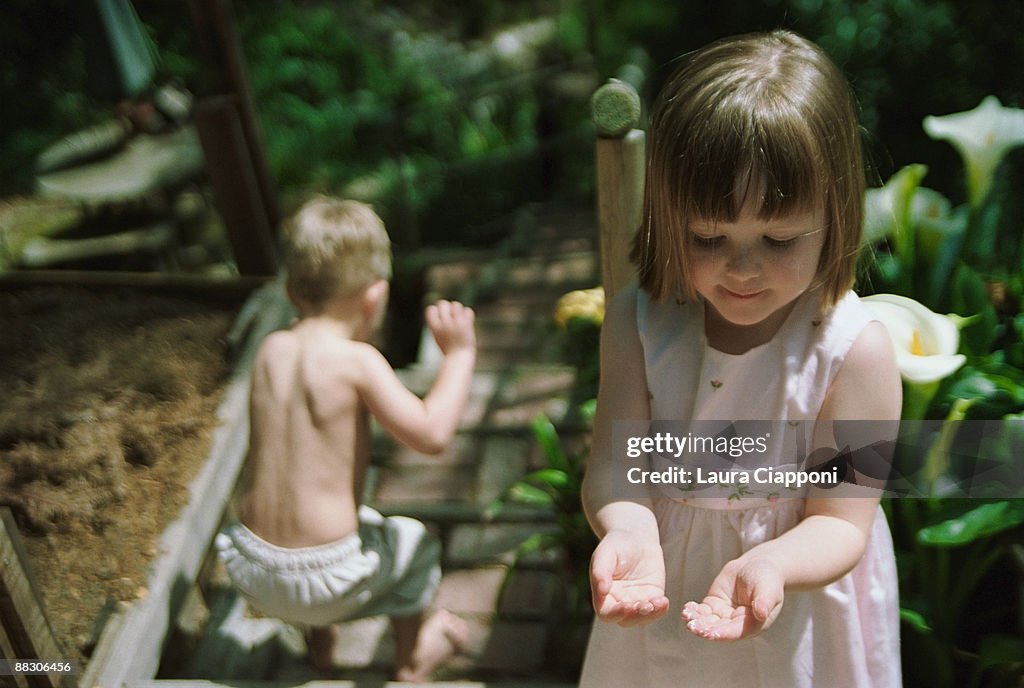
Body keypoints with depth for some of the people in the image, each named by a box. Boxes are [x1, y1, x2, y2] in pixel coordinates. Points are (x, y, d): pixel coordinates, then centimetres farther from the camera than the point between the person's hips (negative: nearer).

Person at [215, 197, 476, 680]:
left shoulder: (270, 349, -1)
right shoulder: (356, 360, -20)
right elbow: (432, 434, -23)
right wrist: (459, 354, -12)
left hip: (248, 570, 6)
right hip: (324, 581, -6)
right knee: (416, 541, 23)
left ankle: (318, 639, 46)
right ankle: (411, 657, 40)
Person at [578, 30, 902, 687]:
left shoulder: (855, 349, -24)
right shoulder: (638, 320, -15)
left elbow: (840, 523, -19)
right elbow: (614, 466, -18)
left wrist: (769, 565, -40)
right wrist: (628, 530, -40)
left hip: (799, 613, -2)